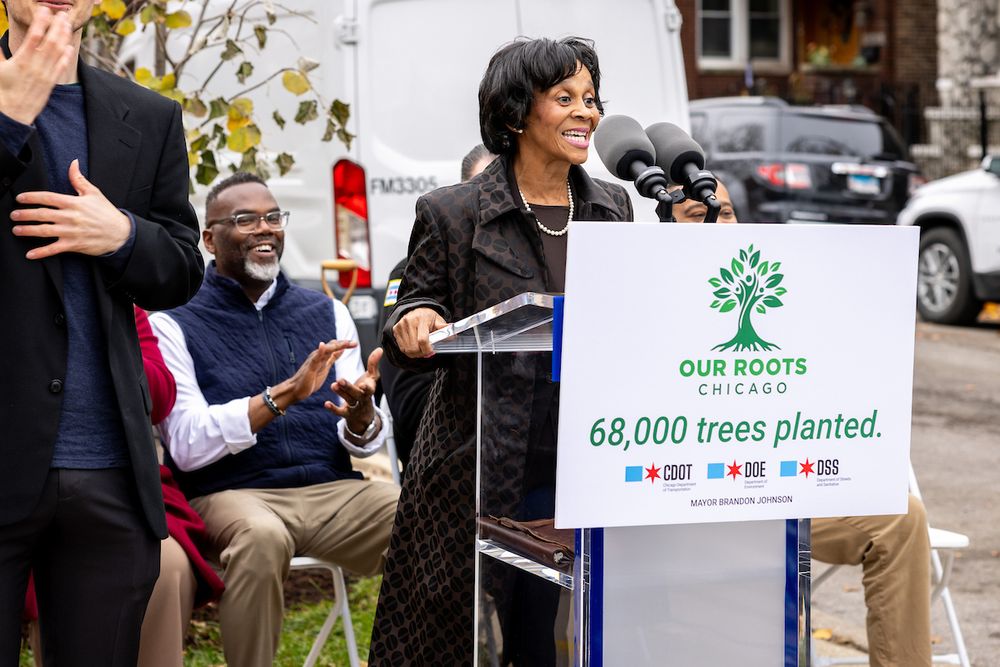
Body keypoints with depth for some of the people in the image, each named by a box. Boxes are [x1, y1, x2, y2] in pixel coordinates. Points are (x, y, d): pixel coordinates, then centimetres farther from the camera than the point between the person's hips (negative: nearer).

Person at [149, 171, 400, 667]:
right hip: (232, 494, -3)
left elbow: (365, 444, 11)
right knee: (261, 535, -38)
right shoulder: (174, 325, 3)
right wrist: (282, 395, -20)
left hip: (332, 491, 4)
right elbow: (186, 447, -10)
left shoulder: (327, 314, 15)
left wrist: (360, 413, -14)